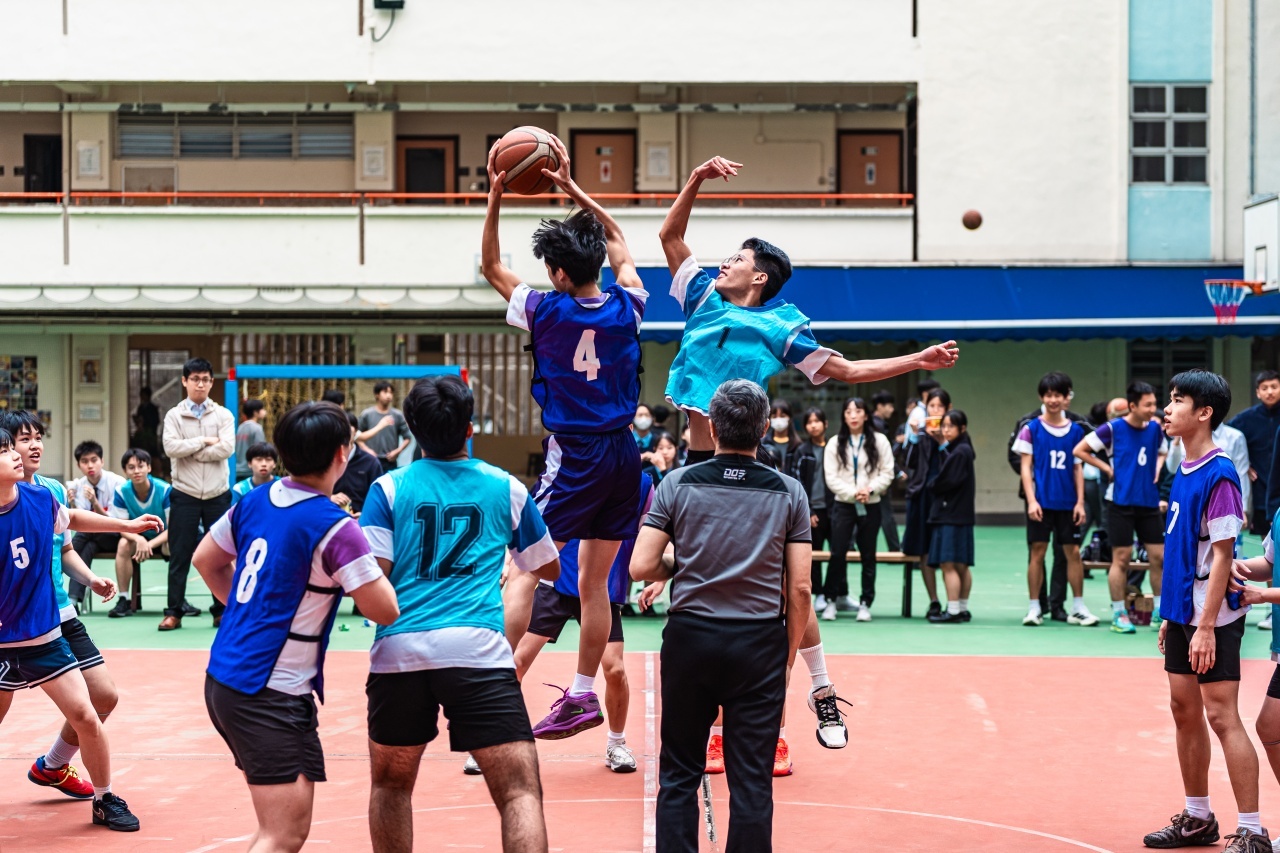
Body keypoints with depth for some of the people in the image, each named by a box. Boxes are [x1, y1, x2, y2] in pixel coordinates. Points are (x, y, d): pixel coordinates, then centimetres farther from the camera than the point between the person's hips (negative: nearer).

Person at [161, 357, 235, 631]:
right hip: (185, 494, -1)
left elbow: (226, 449, -12)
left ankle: (221, 611, 14)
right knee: (180, 556, 2)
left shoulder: (223, 415, 3)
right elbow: (171, 448, -13)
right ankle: (174, 612, 8)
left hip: (217, 494, 1)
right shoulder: (174, 415, 3)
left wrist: (188, 451, -11)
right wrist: (204, 441, -12)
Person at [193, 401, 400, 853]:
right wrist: (371, 561, 3)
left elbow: (205, 560, 20)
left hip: (223, 678, 9)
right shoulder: (334, 528, -17)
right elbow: (386, 611, -14)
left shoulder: (255, 501, 5)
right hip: (271, 696, -9)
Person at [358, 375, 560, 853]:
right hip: (478, 650, -1)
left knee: (391, 784, 21)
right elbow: (549, 569, 24)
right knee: (520, 791, -3)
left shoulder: (389, 488, 7)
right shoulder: (506, 489, 11)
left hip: (399, 651, 1)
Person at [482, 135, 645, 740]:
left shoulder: (548, 311, -10)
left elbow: (491, 266, 7)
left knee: (524, 570, -5)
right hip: (623, 454, 6)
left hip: (574, 459, -5)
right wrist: (573, 189, 21)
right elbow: (617, 239, 21)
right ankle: (582, 696, 17)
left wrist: (495, 198, 5)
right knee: (593, 581, 11)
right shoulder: (626, 306, 1)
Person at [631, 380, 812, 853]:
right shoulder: (789, 491, -1)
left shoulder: (678, 484, -2)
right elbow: (800, 588, -2)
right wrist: (789, 654, 8)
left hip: (690, 636, 0)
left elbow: (640, 567, -6)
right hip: (761, 643, 0)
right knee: (752, 781, 4)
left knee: (679, 774, 10)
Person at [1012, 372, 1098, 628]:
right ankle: (1034, 608, 7)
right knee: (1037, 551, 0)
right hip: (1041, 501, -2)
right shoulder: (1032, 429, 1)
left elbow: (1078, 469, 10)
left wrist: (1080, 502, 3)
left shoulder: (1076, 430, 7)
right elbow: (1025, 466, -1)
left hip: (1068, 503, 2)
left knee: (1073, 551, 2)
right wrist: (1031, 500, -10)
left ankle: (1078, 607, 10)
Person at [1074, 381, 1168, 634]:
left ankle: (1160, 613, 15)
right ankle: (1118, 614, 8)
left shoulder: (1155, 428, 5)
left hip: (1149, 503, 4)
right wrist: (1107, 468, -6)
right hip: (1122, 502, -4)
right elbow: (1079, 451, -3)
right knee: (1121, 559, -1)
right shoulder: (1112, 429, -8)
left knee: (1158, 557, 4)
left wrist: (1157, 468, 6)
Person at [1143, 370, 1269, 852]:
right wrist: (1172, 614, 16)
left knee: (1221, 717, -7)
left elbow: (1221, 553, -18)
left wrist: (1206, 626, -20)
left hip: (1212, 619, -9)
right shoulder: (1184, 472, 10)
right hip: (1182, 613, 9)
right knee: (1184, 711, 13)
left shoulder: (1219, 475, -16)